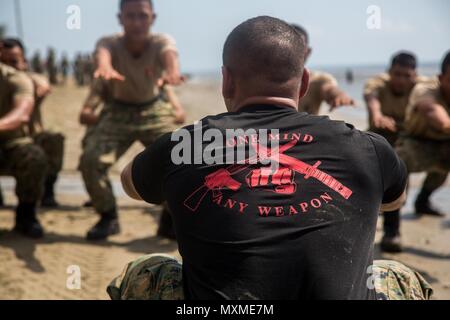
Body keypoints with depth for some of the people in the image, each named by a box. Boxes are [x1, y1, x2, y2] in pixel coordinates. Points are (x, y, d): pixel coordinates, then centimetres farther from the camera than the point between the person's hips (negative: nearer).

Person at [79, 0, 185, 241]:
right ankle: (108, 218, 5)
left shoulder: (161, 42, -21)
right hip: (118, 113, 0)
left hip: (154, 112, 0)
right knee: (91, 160, -19)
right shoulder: (111, 42, -22)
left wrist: (172, 71, -72)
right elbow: (103, 53, -47)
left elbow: (169, 54, -45)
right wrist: (105, 67, -74)